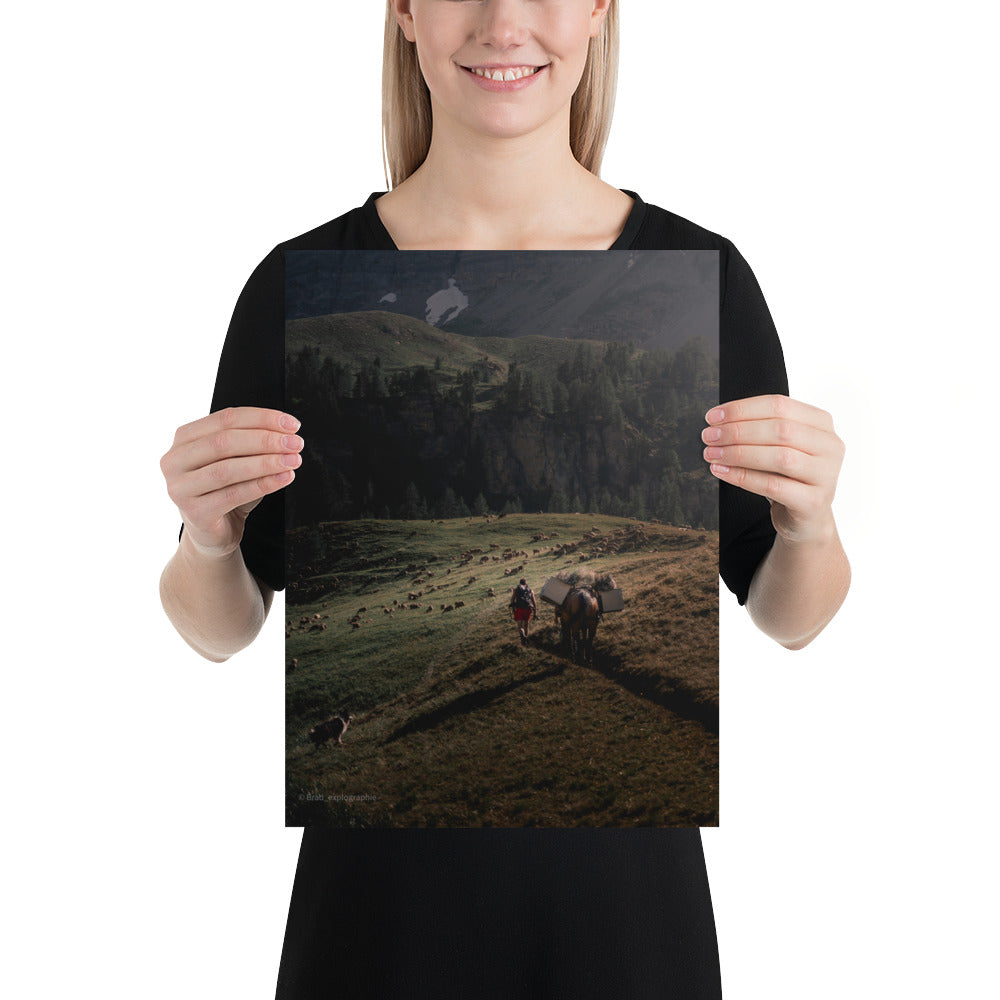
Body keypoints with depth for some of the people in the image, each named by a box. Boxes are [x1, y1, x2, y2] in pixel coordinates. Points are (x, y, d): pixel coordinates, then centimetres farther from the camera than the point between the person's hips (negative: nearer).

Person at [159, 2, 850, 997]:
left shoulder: (699, 276, -8)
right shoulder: (301, 284, -8)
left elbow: (788, 618, 0)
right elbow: (220, 628, -1)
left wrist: (810, 522, -20)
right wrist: (206, 537, -21)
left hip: (622, 879, 1)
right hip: (383, 884, 0)